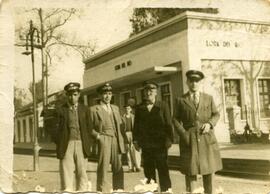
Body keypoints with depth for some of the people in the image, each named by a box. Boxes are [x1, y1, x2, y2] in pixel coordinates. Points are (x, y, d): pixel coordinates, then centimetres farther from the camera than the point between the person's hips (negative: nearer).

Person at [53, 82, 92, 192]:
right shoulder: (61, 110, 4)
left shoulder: (84, 110, 10)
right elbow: (57, 129, 4)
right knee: (66, 172, -2)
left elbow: (88, 128, 10)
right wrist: (59, 144, -4)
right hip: (66, 145, -2)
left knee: (82, 172, 5)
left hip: (81, 144, 2)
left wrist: (88, 144, 3)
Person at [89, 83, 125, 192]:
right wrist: (97, 135, -13)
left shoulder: (115, 108, 20)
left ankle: (118, 190, 14)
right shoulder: (94, 109, 4)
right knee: (103, 167, -6)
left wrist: (122, 141, 10)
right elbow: (90, 128, 3)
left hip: (116, 141, 5)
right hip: (103, 141, -5)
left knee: (118, 168, 5)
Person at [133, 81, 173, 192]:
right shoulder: (139, 108, 9)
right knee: (148, 171, 6)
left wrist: (169, 139, -8)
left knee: (163, 170, -1)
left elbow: (168, 124, -1)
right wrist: (135, 140, 1)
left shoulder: (163, 106, 3)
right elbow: (136, 126, 9)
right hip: (145, 145, 2)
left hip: (160, 143, -2)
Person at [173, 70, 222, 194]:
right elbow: (176, 119, 5)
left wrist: (210, 123, -6)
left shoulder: (209, 98, 11)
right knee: (190, 172, -1)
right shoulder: (181, 100, 5)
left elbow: (216, 114, 14)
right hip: (189, 140, -2)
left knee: (209, 170, 6)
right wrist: (183, 133, -9)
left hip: (207, 138, 2)